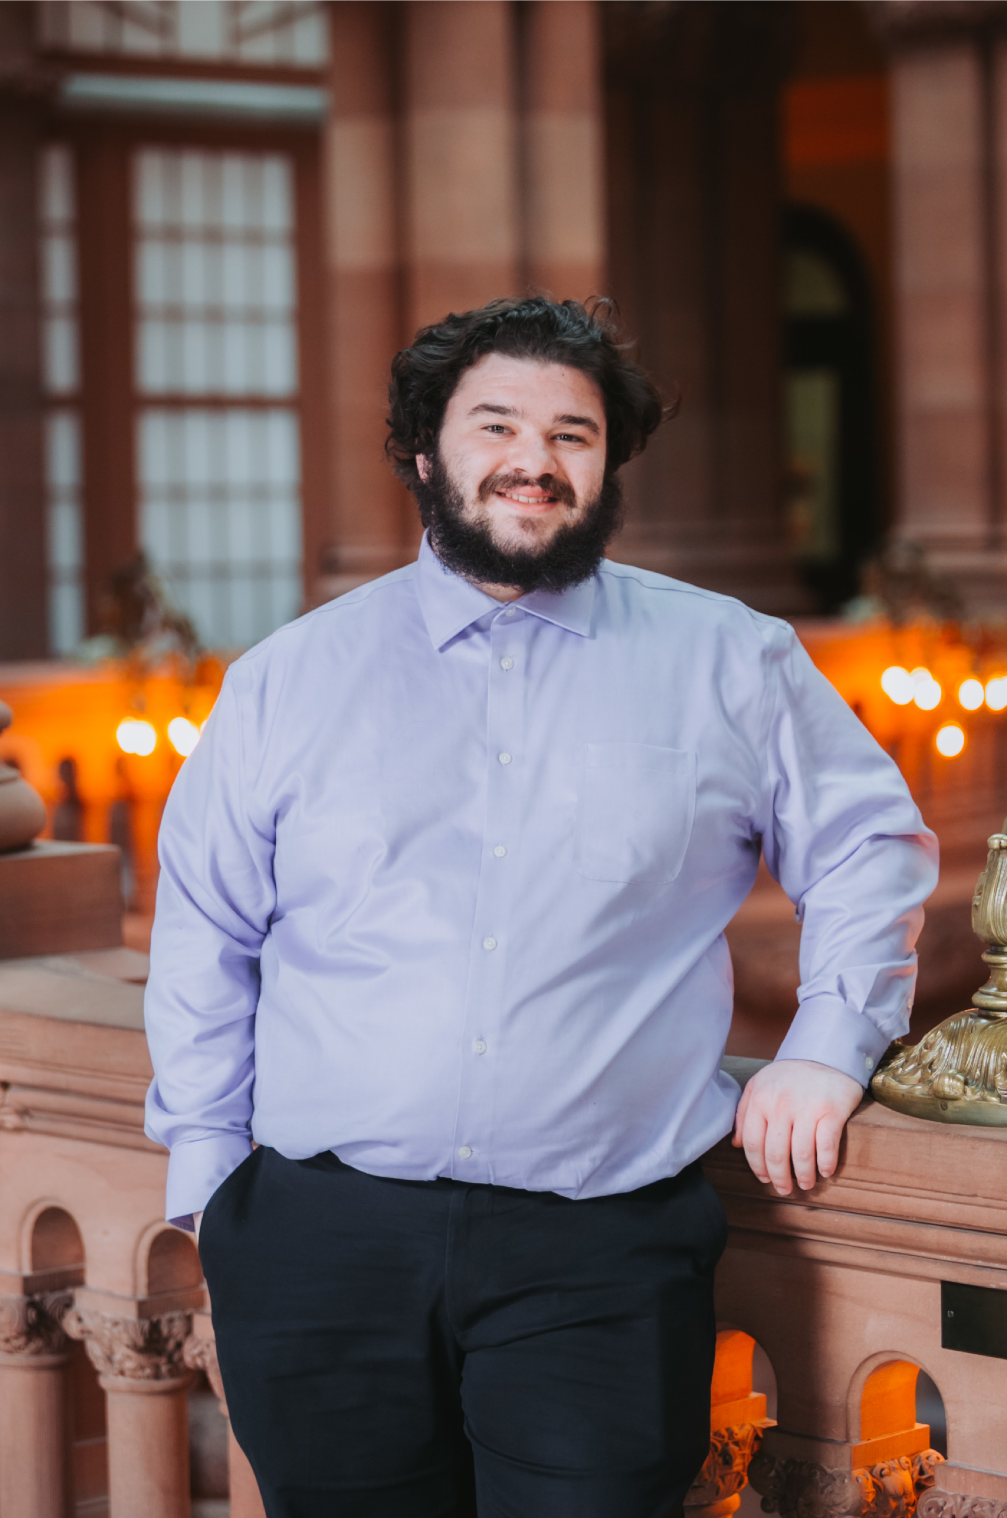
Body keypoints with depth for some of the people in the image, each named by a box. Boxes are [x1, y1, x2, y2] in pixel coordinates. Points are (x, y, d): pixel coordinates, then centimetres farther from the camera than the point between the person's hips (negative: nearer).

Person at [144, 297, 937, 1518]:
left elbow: (871, 844, 18)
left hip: (599, 1248, -1)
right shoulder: (288, 681, 10)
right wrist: (206, 1167, 8)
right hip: (322, 1241, 1)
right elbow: (204, 936, 13)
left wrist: (827, 1048, 6)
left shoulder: (730, 667, 8)